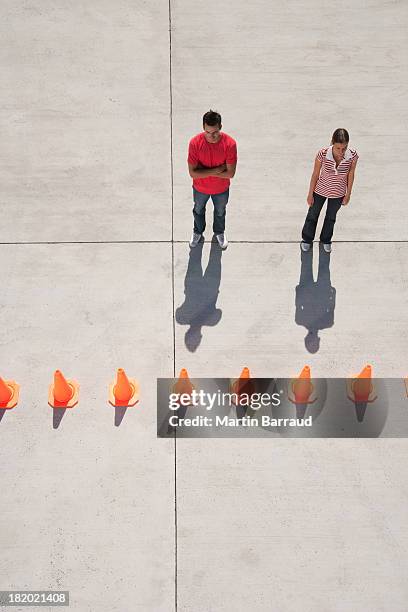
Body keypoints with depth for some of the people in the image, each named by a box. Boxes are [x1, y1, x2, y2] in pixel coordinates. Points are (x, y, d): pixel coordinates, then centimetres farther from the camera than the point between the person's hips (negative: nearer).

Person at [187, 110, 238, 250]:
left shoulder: (230, 143, -29)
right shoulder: (195, 143, -29)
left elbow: (230, 173, -24)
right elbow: (193, 173, -28)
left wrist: (205, 172, -26)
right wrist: (218, 169, -31)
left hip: (221, 189, 0)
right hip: (200, 188, 0)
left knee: (220, 211, 28)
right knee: (198, 210, 28)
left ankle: (219, 232, 59)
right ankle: (198, 231, 58)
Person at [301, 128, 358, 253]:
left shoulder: (353, 156, -27)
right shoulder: (322, 154, -31)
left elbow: (350, 175, -9)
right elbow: (315, 174, -15)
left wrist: (348, 194, 2)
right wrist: (310, 194, -5)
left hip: (338, 193, 1)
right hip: (320, 191, -1)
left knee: (331, 217, 26)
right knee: (312, 215, 22)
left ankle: (326, 240, 54)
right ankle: (307, 239, 50)